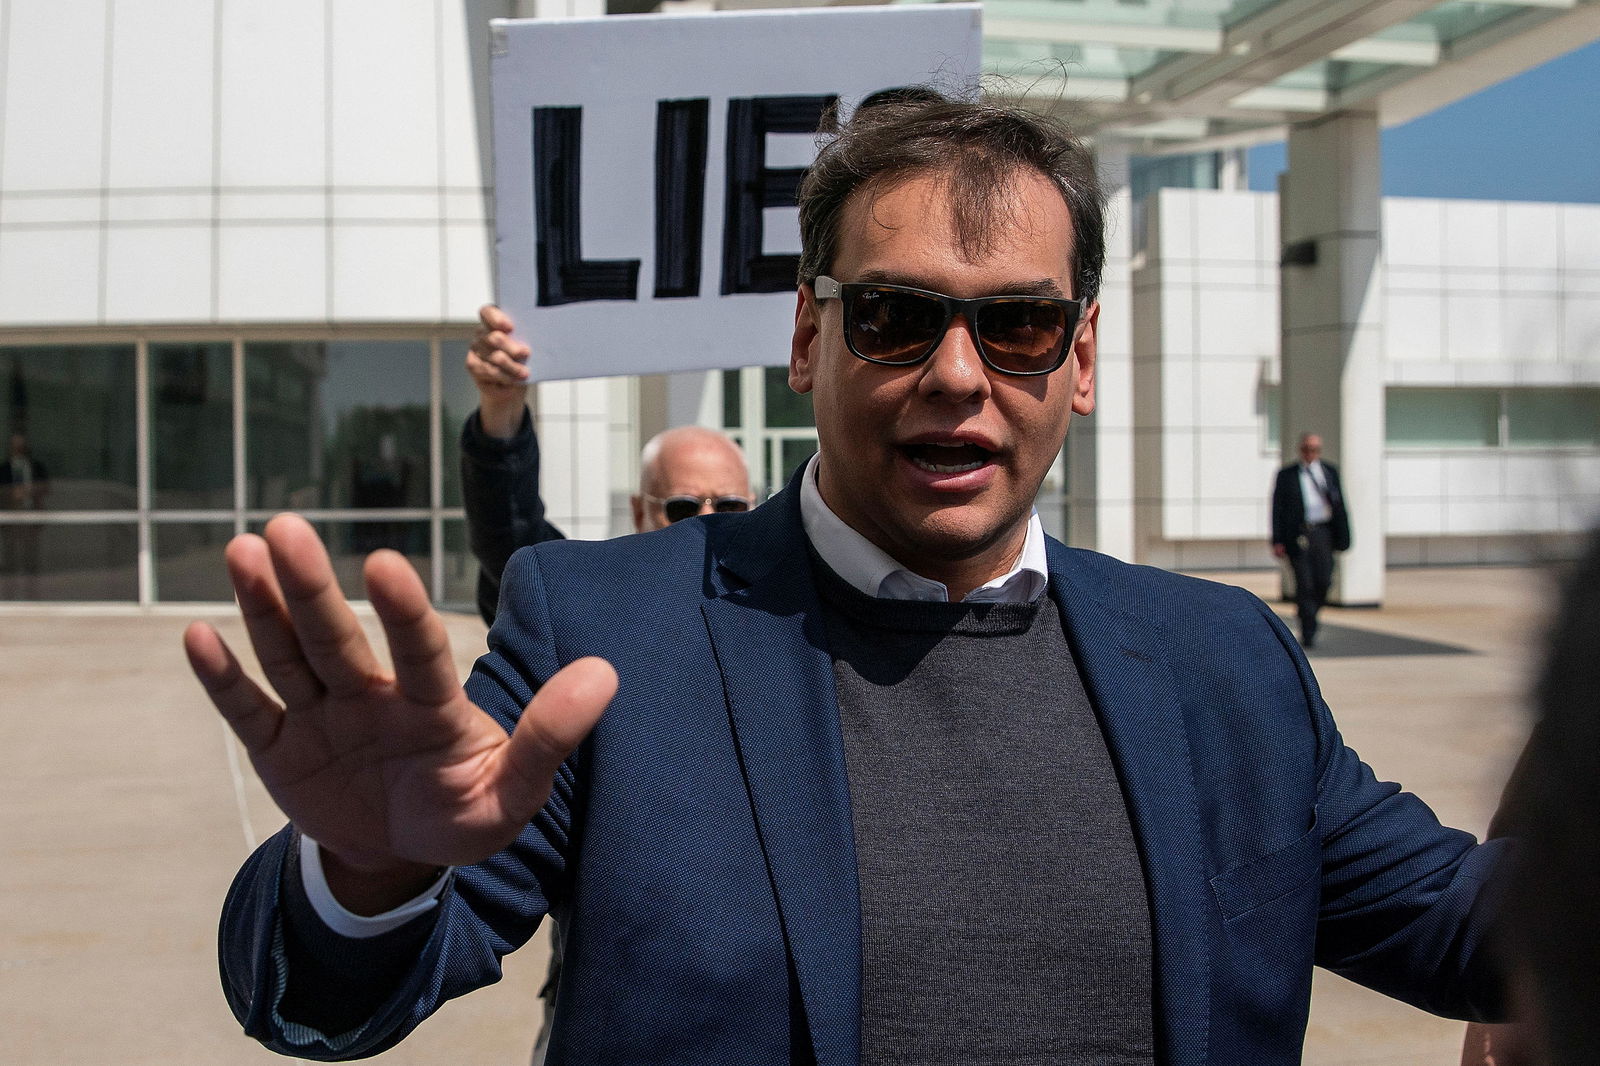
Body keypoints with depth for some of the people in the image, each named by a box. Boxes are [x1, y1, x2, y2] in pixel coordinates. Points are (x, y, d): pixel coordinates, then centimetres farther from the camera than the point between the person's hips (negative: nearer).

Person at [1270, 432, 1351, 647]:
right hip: (1298, 535, -3)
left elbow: (1339, 505, 16)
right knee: (1305, 584, -5)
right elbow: (1277, 509, 3)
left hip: (1322, 532, 3)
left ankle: (1309, 616, 23)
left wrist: (1343, 536, 9)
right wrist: (1277, 541, -5)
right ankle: (1308, 633, 2)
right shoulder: (1286, 475, 6)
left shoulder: (1330, 471, 14)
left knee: (1324, 581, -4)